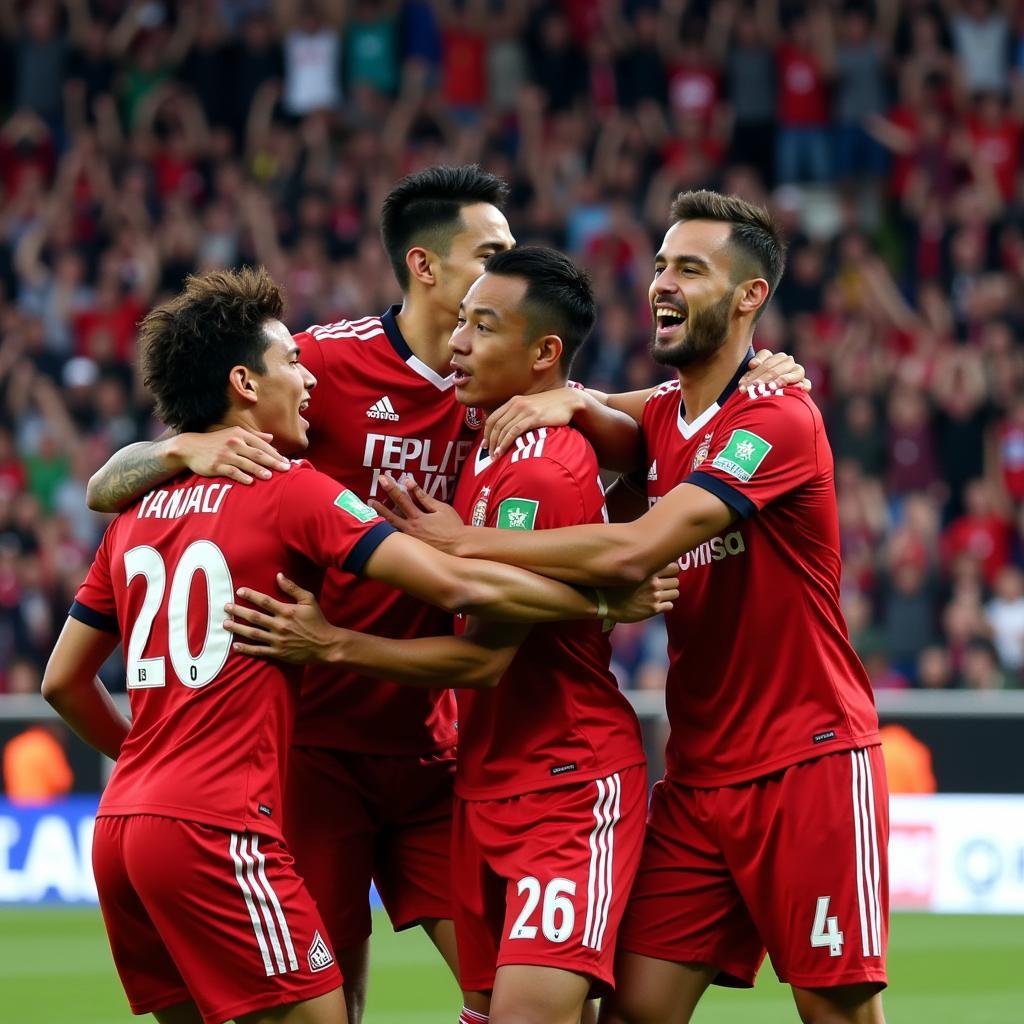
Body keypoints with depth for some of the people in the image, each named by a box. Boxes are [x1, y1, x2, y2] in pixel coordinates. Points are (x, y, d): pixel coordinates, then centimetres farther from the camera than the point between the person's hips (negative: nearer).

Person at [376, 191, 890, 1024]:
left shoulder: (778, 419, -15)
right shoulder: (663, 417, 11)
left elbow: (633, 552, -24)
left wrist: (463, 542, -17)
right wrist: (572, 401, -2)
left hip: (808, 765, -7)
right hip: (699, 774, 7)